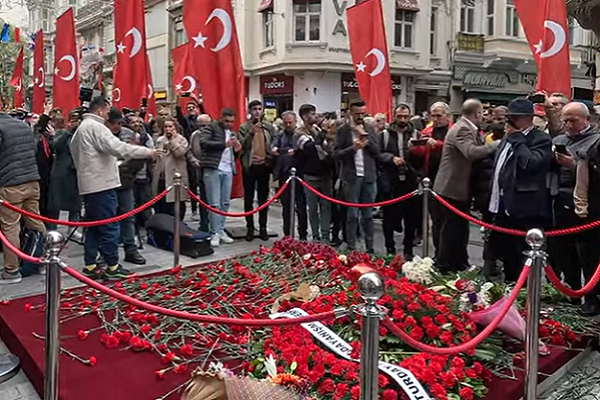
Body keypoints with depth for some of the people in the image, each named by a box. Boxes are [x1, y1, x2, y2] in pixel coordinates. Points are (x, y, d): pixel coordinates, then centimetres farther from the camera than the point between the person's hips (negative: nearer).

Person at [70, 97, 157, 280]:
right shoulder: (95, 127, -11)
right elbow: (118, 147, -22)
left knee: (93, 226, 13)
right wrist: (147, 151, -16)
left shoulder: (81, 129, 21)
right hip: (101, 184, -10)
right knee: (109, 227, -5)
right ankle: (113, 267, 1)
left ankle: (90, 266, 16)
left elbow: (74, 152, 22)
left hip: (88, 185, 10)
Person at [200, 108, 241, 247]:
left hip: (227, 171, 6)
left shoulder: (232, 133, 21)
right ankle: (215, 233, 0)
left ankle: (221, 230, 17)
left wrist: (236, 150, 4)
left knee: (225, 203, 8)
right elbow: (203, 142, -17)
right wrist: (224, 144, -19)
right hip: (213, 169, -6)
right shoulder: (211, 127, 0)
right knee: (215, 203, -5)